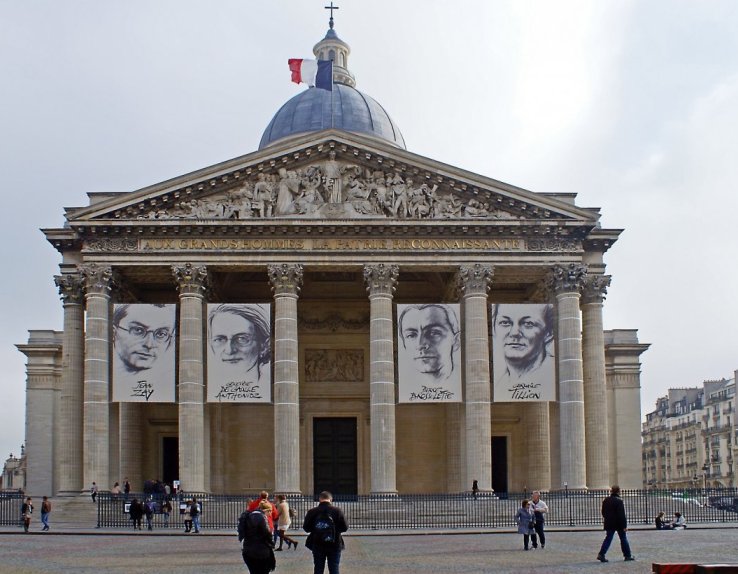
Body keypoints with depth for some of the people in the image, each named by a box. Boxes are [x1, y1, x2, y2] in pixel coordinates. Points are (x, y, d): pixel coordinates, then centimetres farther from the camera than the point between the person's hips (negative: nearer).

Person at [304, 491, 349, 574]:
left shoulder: (312, 512, -6)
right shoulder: (337, 511, -8)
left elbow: (306, 528, -1)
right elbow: (345, 528, -6)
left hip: (318, 546, 1)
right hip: (334, 545, -1)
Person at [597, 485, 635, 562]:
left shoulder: (606, 500, 6)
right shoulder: (619, 501, -15)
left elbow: (603, 513, 14)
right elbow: (621, 515, -18)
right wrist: (624, 525, -15)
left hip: (609, 524, 5)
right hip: (619, 524, -5)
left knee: (608, 538, 5)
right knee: (623, 539, 9)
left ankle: (601, 554, -8)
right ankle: (628, 555, 16)